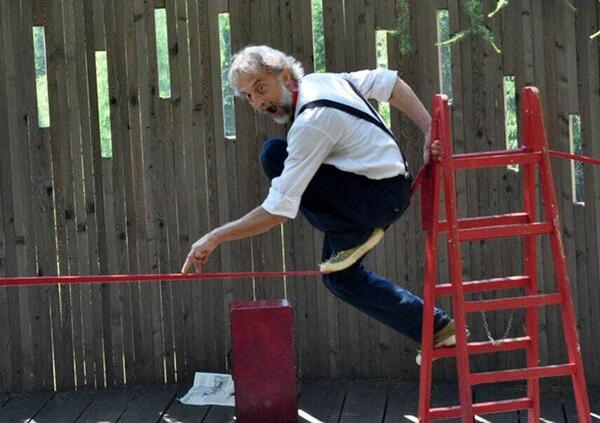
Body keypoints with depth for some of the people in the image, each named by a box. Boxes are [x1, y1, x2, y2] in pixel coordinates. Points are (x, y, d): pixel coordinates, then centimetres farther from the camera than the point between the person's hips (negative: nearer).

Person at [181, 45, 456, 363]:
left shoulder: (311, 123, -24)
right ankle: (436, 329, 21)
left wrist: (216, 237, -19)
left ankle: (353, 240, -6)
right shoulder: (322, 81, 4)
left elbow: (279, 211, -26)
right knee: (341, 278, 20)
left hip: (380, 198, -10)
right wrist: (430, 132, 5)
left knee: (274, 156, -19)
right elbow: (391, 82, 11)